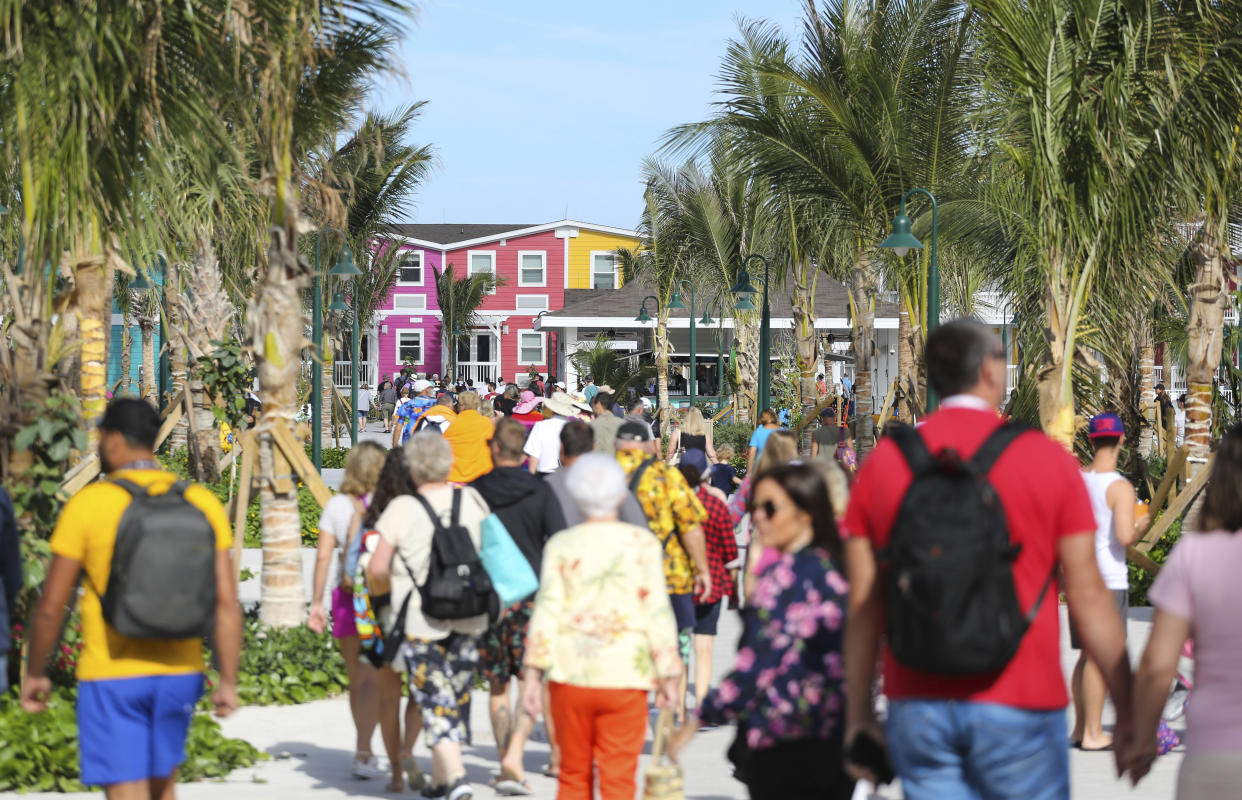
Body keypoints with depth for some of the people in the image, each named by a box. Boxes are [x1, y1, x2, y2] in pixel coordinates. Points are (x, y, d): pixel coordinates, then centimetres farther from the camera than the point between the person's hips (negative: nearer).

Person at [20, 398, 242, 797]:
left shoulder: (87, 505, -9)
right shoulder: (202, 504, 0)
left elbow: (51, 607, -7)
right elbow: (227, 603, -5)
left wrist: (35, 674, 7)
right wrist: (228, 681, 0)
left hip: (111, 678, -4)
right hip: (180, 674, 4)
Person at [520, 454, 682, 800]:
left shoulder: (561, 545, 2)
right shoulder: (643, 543, -1)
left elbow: (547, 610, -2)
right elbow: (657, 612, -2)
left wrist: (533, 674, 1)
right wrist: (669, 674, 5)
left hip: (570, 673, 1)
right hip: (625, 677, -1)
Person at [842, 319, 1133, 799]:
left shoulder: (883, 461, 4)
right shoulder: (1047, 459, -3)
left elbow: (862, 604, 4)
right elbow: (1087, 595, -4)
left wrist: (859, 713, 12)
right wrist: (1128, 713, 3)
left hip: (917, 706, 3)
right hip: (1018, 706, -3)